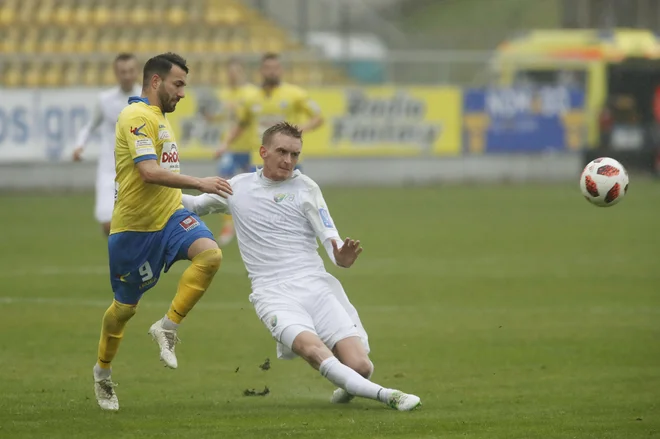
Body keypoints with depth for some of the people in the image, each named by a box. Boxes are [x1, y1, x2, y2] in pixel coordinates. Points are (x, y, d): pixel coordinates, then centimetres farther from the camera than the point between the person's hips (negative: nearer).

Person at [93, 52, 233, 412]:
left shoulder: (158, 117, 14)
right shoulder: (137, 117, -16)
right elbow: (149, 171, -28)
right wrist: (199, 184, -28)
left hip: (169, 216, 7)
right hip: (134, 227, -7)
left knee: (210, 254, -23)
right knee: (125, 307, 7)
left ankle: (167, 328, -13)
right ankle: (103, 372, 30)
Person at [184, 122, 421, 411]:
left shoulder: (304, 188, 8)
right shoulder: (238, 188, 15)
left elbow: (332, 241, -1)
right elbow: (195, 205, 32)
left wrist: (342, 257, -24)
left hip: (316, 286, 0)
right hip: (274, 295, 0)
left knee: (359, 365, -18)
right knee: (311, 348, -33)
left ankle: (349, 387, 17)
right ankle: (385, 395, -34)